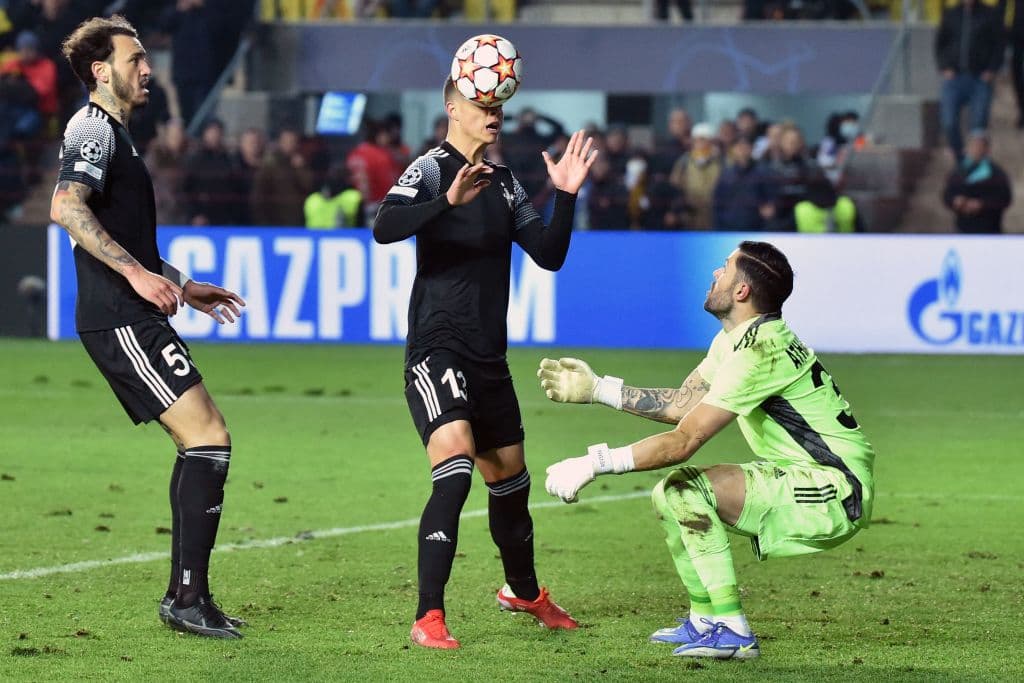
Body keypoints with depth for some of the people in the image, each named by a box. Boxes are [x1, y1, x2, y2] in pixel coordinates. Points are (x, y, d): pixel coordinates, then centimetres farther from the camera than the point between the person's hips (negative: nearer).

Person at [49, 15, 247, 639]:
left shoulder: (113, 132, 23)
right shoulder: (94, 129, -9)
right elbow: (66, 208, -25)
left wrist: (183, 288, 32)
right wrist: (137, 273, -28)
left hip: (133, 319, 11)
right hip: (120, 322, -11)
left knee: (204, 441, 11)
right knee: (209, 440, -13)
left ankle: (185, 594, 12)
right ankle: (189, 596, -13)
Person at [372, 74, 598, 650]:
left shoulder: (504, 182, 14)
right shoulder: (432, 169, -8)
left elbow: (549, 255, 12)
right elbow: (385, 228, -27)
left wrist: (566, 197, -2)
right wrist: (448, 201, -41)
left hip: (489, 356, 8)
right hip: (437, 347, -8)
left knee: (510, 478, 19)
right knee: (455, 471, -24)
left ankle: (524, 592, 44)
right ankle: (429, 619, -23)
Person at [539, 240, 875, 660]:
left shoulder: (760, 351, -22)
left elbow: (683, 442, -24)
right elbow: (682, 404, 17)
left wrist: (593, 464, -21)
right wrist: (596, 389, 14)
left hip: (835, 494, -10)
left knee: (687, 492, -22)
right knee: (669, 494, 13)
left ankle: (732, 633, -18)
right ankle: (706, 620, 20)